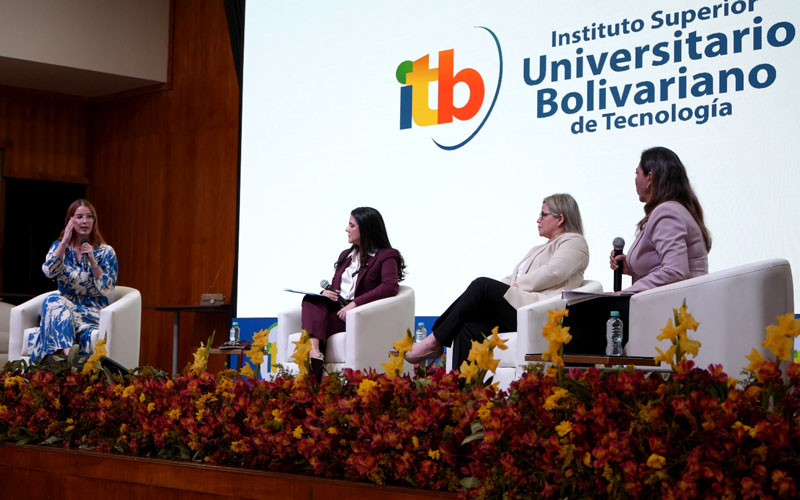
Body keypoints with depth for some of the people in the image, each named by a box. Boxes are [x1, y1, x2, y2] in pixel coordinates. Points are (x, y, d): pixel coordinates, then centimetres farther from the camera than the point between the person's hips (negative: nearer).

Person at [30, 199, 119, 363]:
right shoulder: (59, 246, 11)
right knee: (53, 299, -33)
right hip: (65, 303, 2)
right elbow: (49, 272, -8)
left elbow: (106, 289, -7)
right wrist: (64, 242, -15)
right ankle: (68, 353, -52)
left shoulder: (106, 252, 3)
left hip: (92, 310, -2)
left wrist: (92, 260, -17)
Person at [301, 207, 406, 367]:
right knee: (311, 300, -28)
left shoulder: (386, 256, 3)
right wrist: (326, 292, 2)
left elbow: (390, 287, -15)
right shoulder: (346, 255, 29)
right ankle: (314, 350, -51)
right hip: (337, 309, 6)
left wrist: (354, 303, -22)